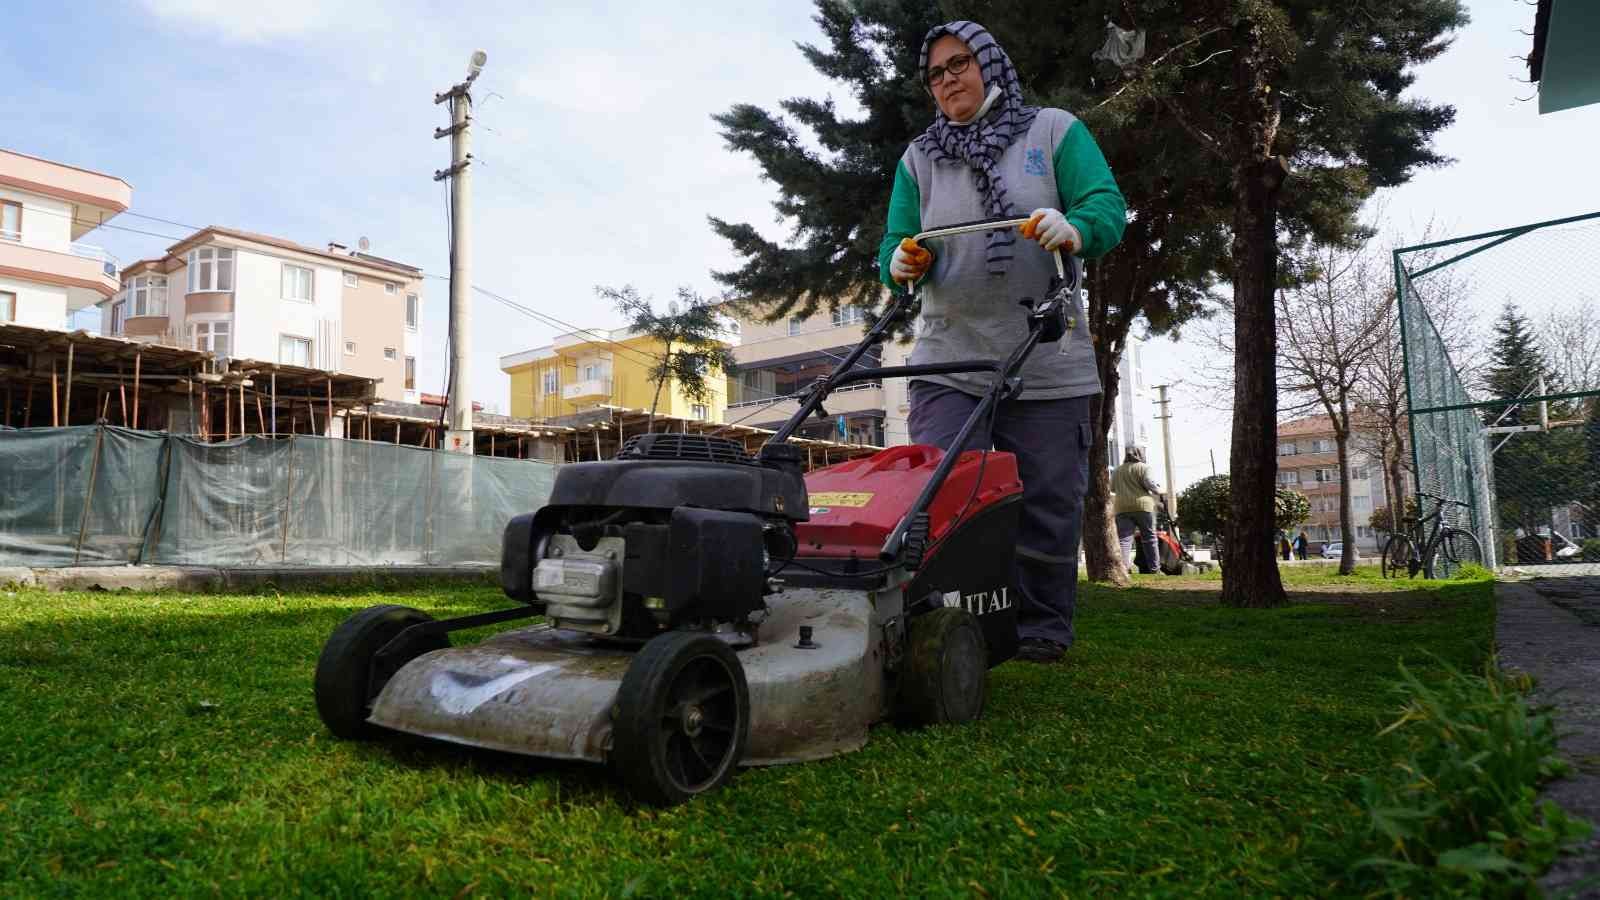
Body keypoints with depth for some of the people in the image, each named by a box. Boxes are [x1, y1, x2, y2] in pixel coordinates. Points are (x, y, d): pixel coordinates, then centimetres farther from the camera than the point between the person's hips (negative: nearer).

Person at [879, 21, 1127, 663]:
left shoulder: (1055, 131, 8)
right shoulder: (918, 158, 15)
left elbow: (1108, 208, -3)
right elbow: (897, 242, 9)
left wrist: (1072, 230, -26)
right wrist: (900, 264, -15)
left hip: (1049, 367, -1)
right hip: (948, 364, 1)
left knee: (1047, 509, 3)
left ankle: (1041, 631, 17)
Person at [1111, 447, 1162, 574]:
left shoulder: (1117, 471, 17)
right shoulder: (1143, 468, 2)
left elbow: (1112, 489, 20)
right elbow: (1149, 484, -9)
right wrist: (1159, 491, 9)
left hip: (1122, 507, 3)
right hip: (1142, 505, -3)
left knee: (1124, 539, -4)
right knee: (1149, 538, 5)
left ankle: (1122, 567, -18)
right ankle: (1154, 568, 7)